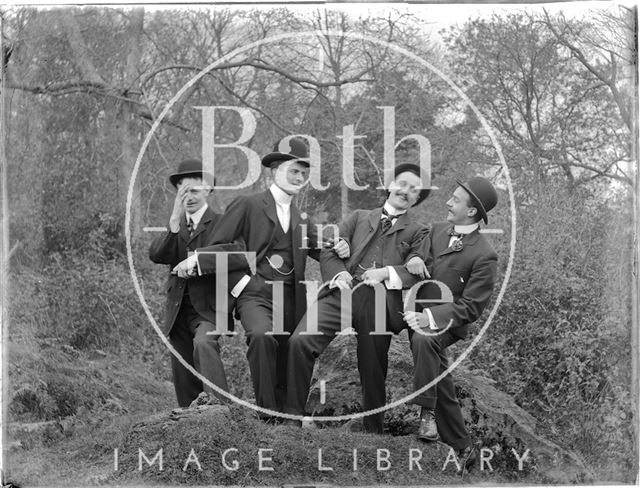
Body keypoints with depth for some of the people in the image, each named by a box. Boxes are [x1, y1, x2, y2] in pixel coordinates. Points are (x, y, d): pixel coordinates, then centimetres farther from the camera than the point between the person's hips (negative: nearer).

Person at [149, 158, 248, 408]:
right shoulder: (174, 226, 15)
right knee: (184, 381, 6)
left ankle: (219, 401, -37)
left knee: (203, 342, -34)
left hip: (210, 306, -5)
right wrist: (175, 221, -15)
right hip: (178, 309, 5)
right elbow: (156, 256, -3)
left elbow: (240, 259, -13)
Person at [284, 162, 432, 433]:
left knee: (372, 369, -7)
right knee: (300, 341, -20)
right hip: (343, 291, 1)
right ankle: (292, 417, -13)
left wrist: (386, 273, -14)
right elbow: (329, 251, 16)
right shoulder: (358, 217, 27)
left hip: (381, 300, -1)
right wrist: (338, 273, -5)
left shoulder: (418, 232, 21)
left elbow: (418, 271, 4)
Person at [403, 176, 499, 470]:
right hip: (419, 315, 6)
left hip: (446, 323, -6)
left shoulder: (484, 256, -13)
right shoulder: (437, 230, 8)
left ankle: (428, 412, -29)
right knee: (442, 388, 7)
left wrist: (430, 318, -23)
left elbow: (470, 307, -14)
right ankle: (462, 448, 20)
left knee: (423, 339, -38)